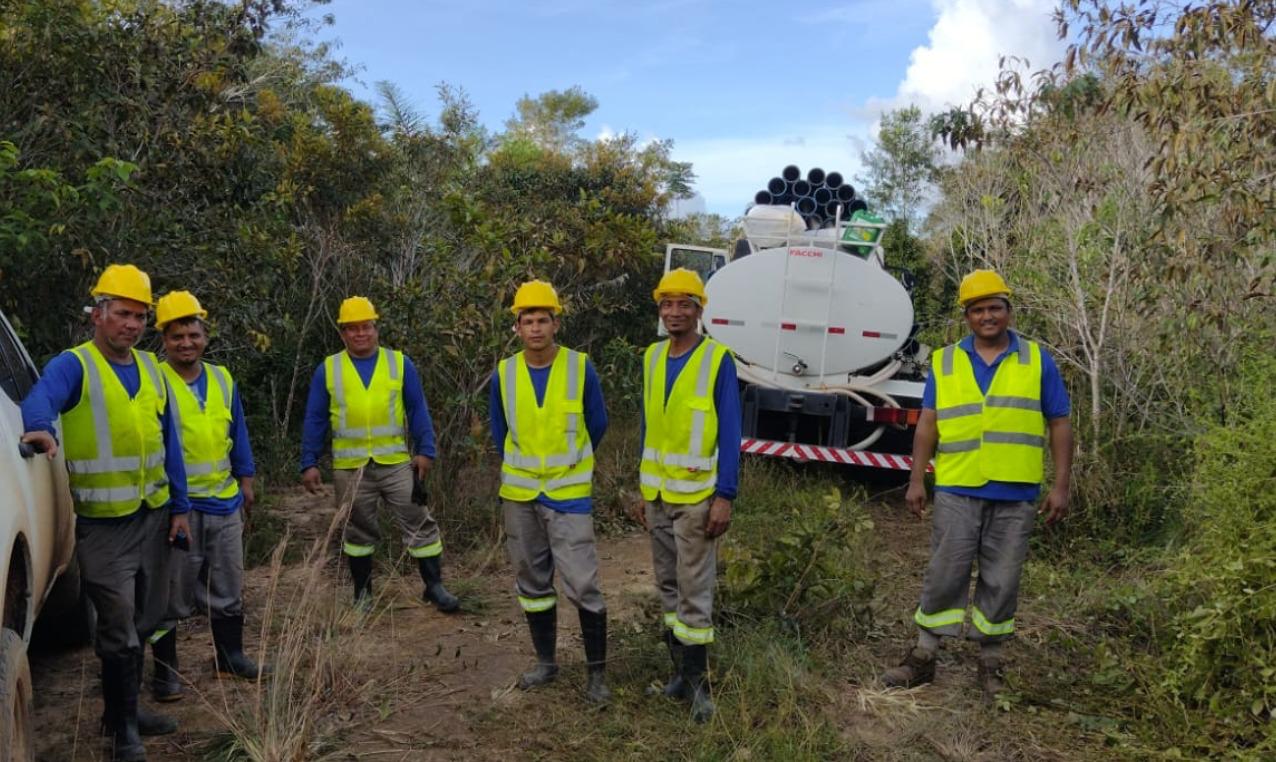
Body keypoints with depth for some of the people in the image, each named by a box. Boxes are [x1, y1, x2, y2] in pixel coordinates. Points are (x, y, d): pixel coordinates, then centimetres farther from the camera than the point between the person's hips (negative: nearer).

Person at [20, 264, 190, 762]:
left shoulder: (150, 368, 8)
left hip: (154, 516, 6)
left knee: (142, 622, 17)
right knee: (119, 627, 0)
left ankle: (126, 710, 35)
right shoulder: (74, 366, -10)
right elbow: (39, 399, -32)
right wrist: (43, 428, -55)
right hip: (103, 523, -6)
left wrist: (179, 506, 9)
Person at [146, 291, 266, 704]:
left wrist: (245, 480, 15)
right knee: (172, 592, 4)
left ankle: (230, 654, 31)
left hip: (224, 500, 5)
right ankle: (165, 671, 18)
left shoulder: (222, 379, 7)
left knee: (228, 585, 15)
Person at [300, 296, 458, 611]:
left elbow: (418, 411, 2)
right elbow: (315, 420, 4)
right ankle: (363, 591, 27)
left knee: (420, 524, 0)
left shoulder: (399, 363, 2)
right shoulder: (328, 369, 3)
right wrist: (309, 463, -1)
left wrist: (425, 450, -6)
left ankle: (434, 586, 11)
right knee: (358, 531, 13)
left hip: (397, 463, 0)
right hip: (349, 467, 1)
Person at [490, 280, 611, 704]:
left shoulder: (580, 368, -8)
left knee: (582, 585, -6)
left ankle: (597, 671, 8)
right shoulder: (503, 374, -2)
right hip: (519, 494, 3)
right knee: (532, 583, 13)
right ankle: (545, 662, 28)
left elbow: (597, 425, 6)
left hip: (569, 494, -3)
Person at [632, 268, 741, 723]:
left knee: (694, 592, -1)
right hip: (657, 494, 6)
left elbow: (729, 433, -11)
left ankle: (698, 682, 11)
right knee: (667, 586, 13)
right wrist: (642, 489, 12)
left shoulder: (718, 360, -9)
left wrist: (725, 497, -16)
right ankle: (679, 668, 27)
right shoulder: (652, 357, 7)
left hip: (696, 496, -6)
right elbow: (648, 426, 12)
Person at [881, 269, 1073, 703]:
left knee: (1001, 582, 8)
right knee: (945, 575, 3)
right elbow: (928, 424, 5)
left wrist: (1061, 486, 0)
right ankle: (923, 657, 13)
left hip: (1014, 496, 0)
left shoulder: (1038, 360, 7)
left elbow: (1059, 426, 7)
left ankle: (991, 663, 21)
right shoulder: (944, 361, 8)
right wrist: (916, 480, -2)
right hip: (957, 491, 0)